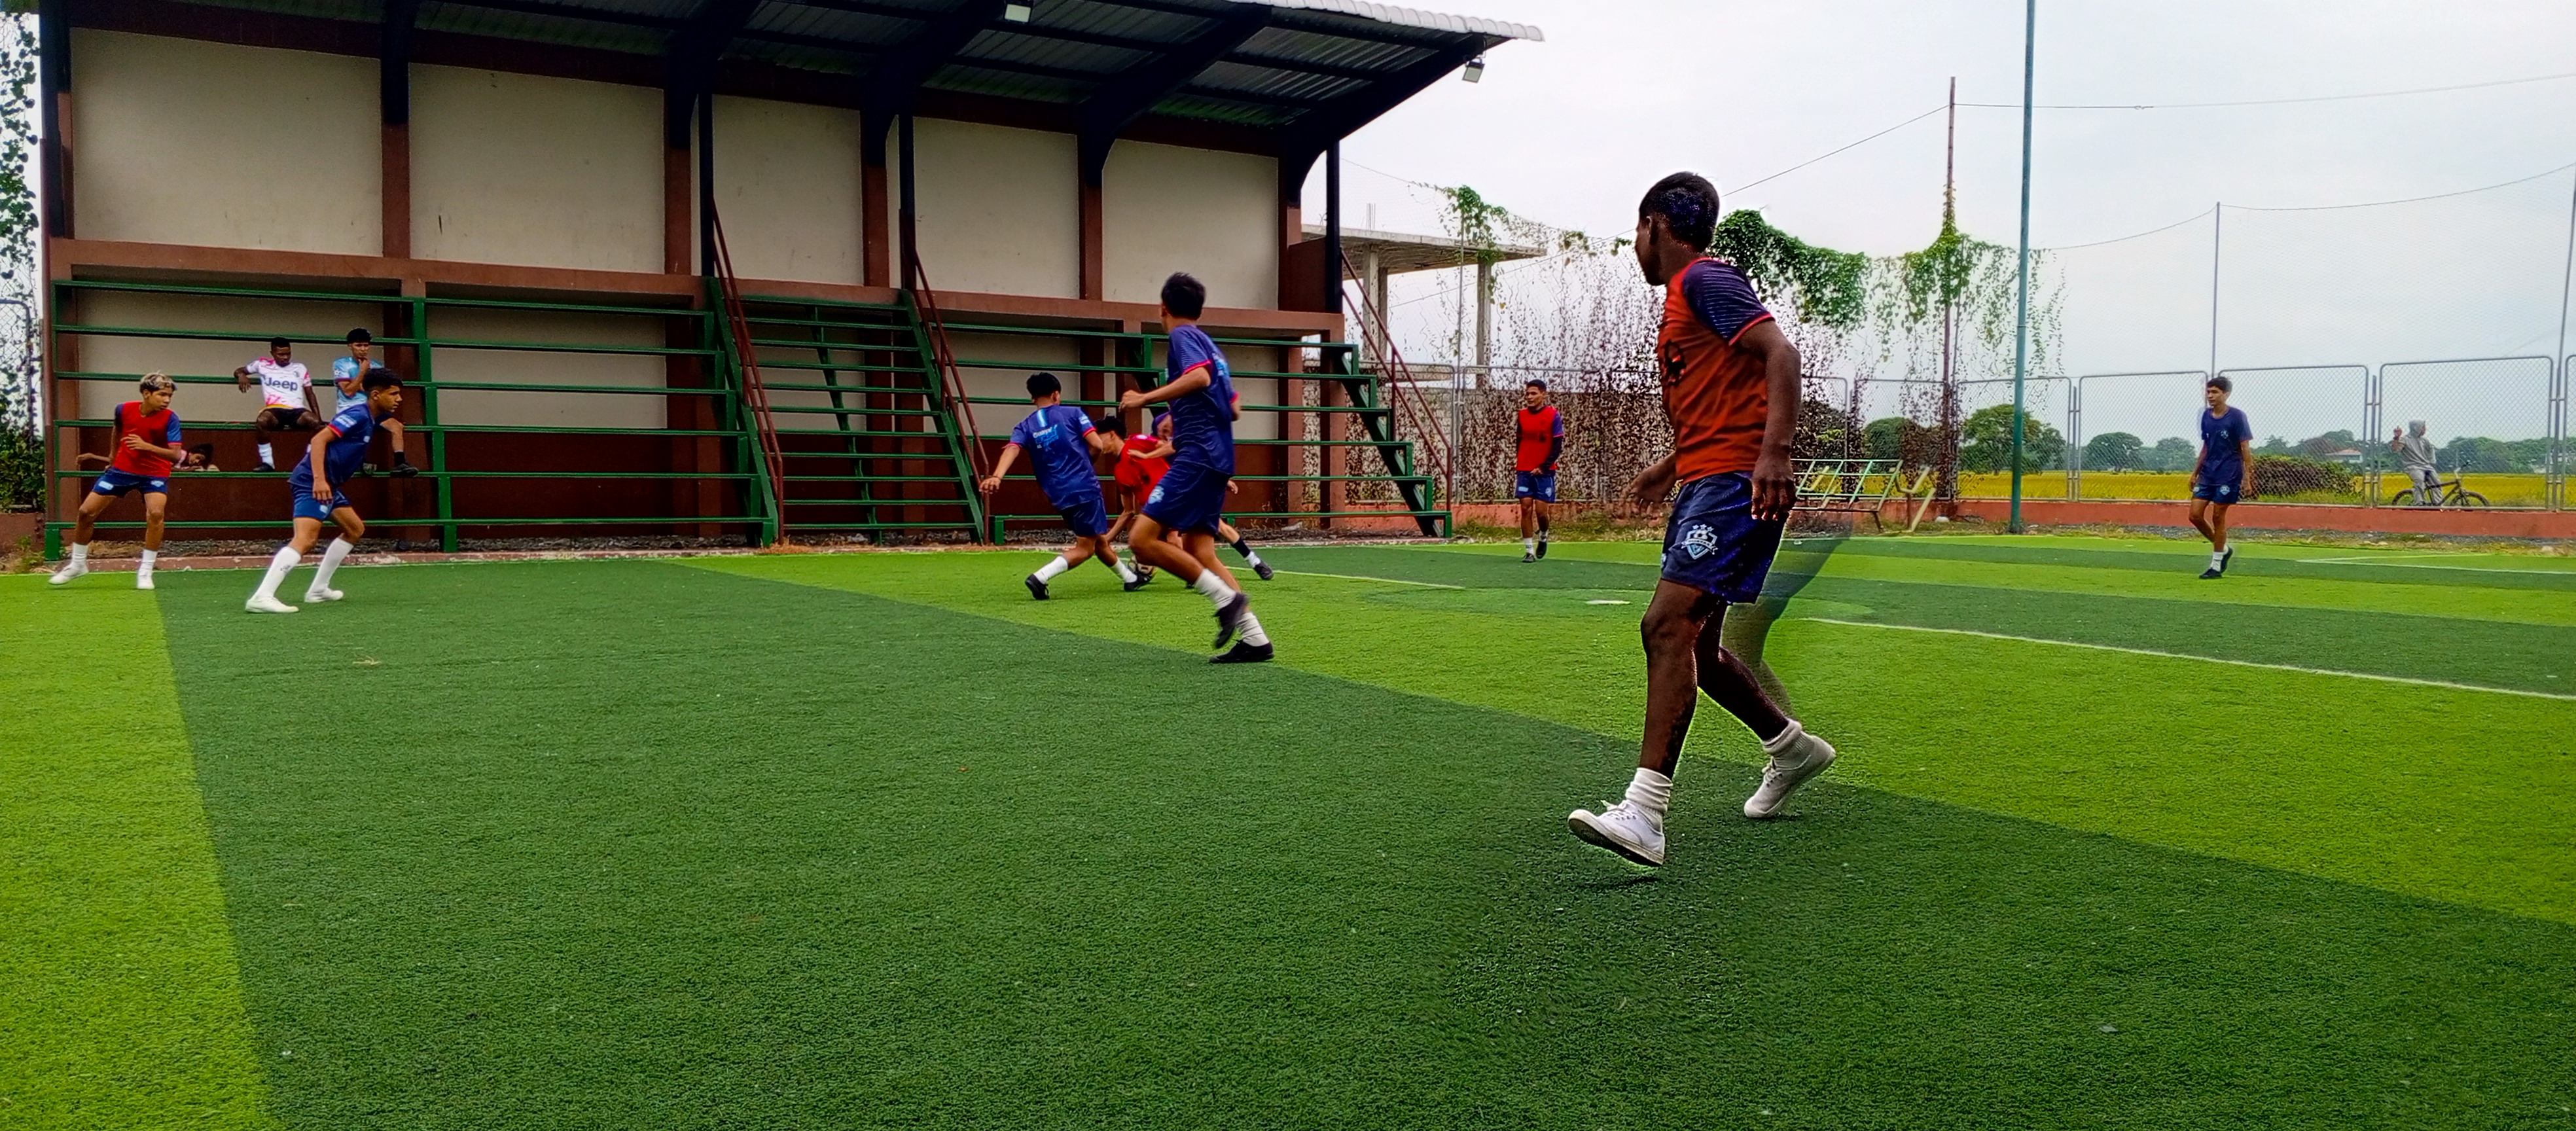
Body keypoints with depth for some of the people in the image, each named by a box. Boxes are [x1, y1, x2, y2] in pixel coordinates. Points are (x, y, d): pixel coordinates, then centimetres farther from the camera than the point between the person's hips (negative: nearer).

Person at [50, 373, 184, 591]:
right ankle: (78, 564, 27)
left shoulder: (170, 418, -19)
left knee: (156, 513, -28)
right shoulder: (124, 410, -10)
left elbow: (176, 455, -26)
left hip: (155, 472, -3)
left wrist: (146, 446, -39)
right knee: (86, 511, 4)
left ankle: (145, 572, -14)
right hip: (122, 468, 3)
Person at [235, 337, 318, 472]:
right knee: (262, 421, -37)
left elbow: (310, 393, 20)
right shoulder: (263, 365, 16)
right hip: (274, 410, -1)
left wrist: (317, 415, 7)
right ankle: (267, 462, -25)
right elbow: (238, 371, 27)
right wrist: (242, 376, 0)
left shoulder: (300, 368, 19)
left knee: (315, 422, -34)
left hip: (297, 410, 1)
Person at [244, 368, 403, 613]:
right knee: (306, 538, -22)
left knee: (355, 529, 22)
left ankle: (318, 589, 26)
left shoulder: (371, 417, 15)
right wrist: (319, 479, -28)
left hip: (327, 485, 11)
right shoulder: (358, 415, -12)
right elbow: (319, 440, -22)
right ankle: (261, 598, -32)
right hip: (312, 482, -11)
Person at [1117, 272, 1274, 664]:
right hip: (1217, 454, 9)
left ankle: (1226, 598, -17)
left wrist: (1146, 398, -20)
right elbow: (1232, 407, 28)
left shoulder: (1183, 335, -2)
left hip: (1196, 454, -9)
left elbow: (1200, 376, -23)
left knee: (1144, 538, -14)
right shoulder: (1208, 342, 23)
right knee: (1197, 552, 6)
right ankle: (1254, 638, 2)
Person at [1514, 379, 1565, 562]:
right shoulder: (1521, 415, 7)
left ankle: (1543, 536, 26)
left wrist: (1543, 467, -13)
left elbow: (1558, 445, -7)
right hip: (1524, 470, 3)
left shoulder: (1553, 415, -5)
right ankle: (1529, 551, 1)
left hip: (1544, 471, -3)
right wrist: (1516, 461, 12)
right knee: (1526, 509, -4)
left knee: (1541, 510, -5)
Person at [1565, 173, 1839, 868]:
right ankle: (1792, 748, 35)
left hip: (1735, 482, -10)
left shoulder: (1705, 279, -6)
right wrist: (1669, 468, 34)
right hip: (1704, 483, 10)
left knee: (1668, 625, -20)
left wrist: (1774, 453, -29)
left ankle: (1644, 815, -25)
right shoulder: (1681, 299, 23)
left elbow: (1781, 353, -18)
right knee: (1693, 642, 14)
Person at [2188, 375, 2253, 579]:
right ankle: (2223, 549, 21)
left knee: (2218, 517, -3)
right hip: (2207, 476, 6)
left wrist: (2248, 478, -14)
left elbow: (2245, 449, -9)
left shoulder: (2237, 416, -8)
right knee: (2195, 515, -1)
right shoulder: (2206, 417, 9)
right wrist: (2195, 472, 17)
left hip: (2228, 476, -6)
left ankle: (2216, 566, 6)